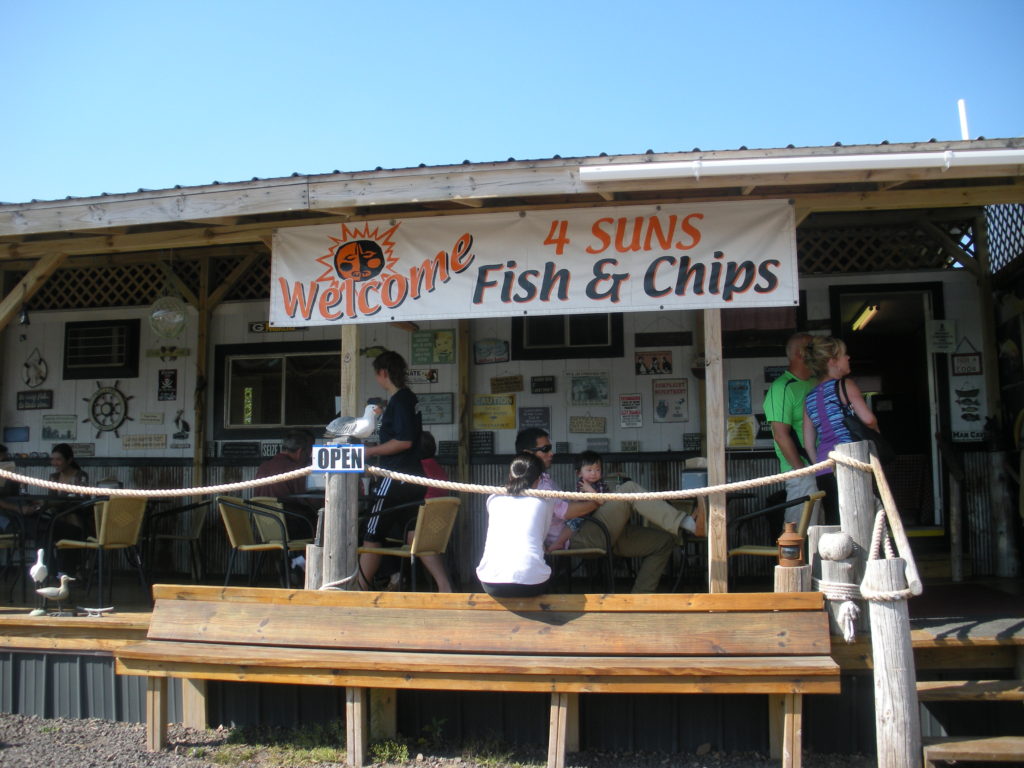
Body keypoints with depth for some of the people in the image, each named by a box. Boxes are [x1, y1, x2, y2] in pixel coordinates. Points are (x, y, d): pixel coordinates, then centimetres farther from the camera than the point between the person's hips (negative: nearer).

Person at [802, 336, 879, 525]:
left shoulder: (809, 398, 16)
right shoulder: (845, 385, -2)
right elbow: (868, 419, -11)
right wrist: (875, 432, 9)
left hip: (824, 471, 6)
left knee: (834, 523, 6)